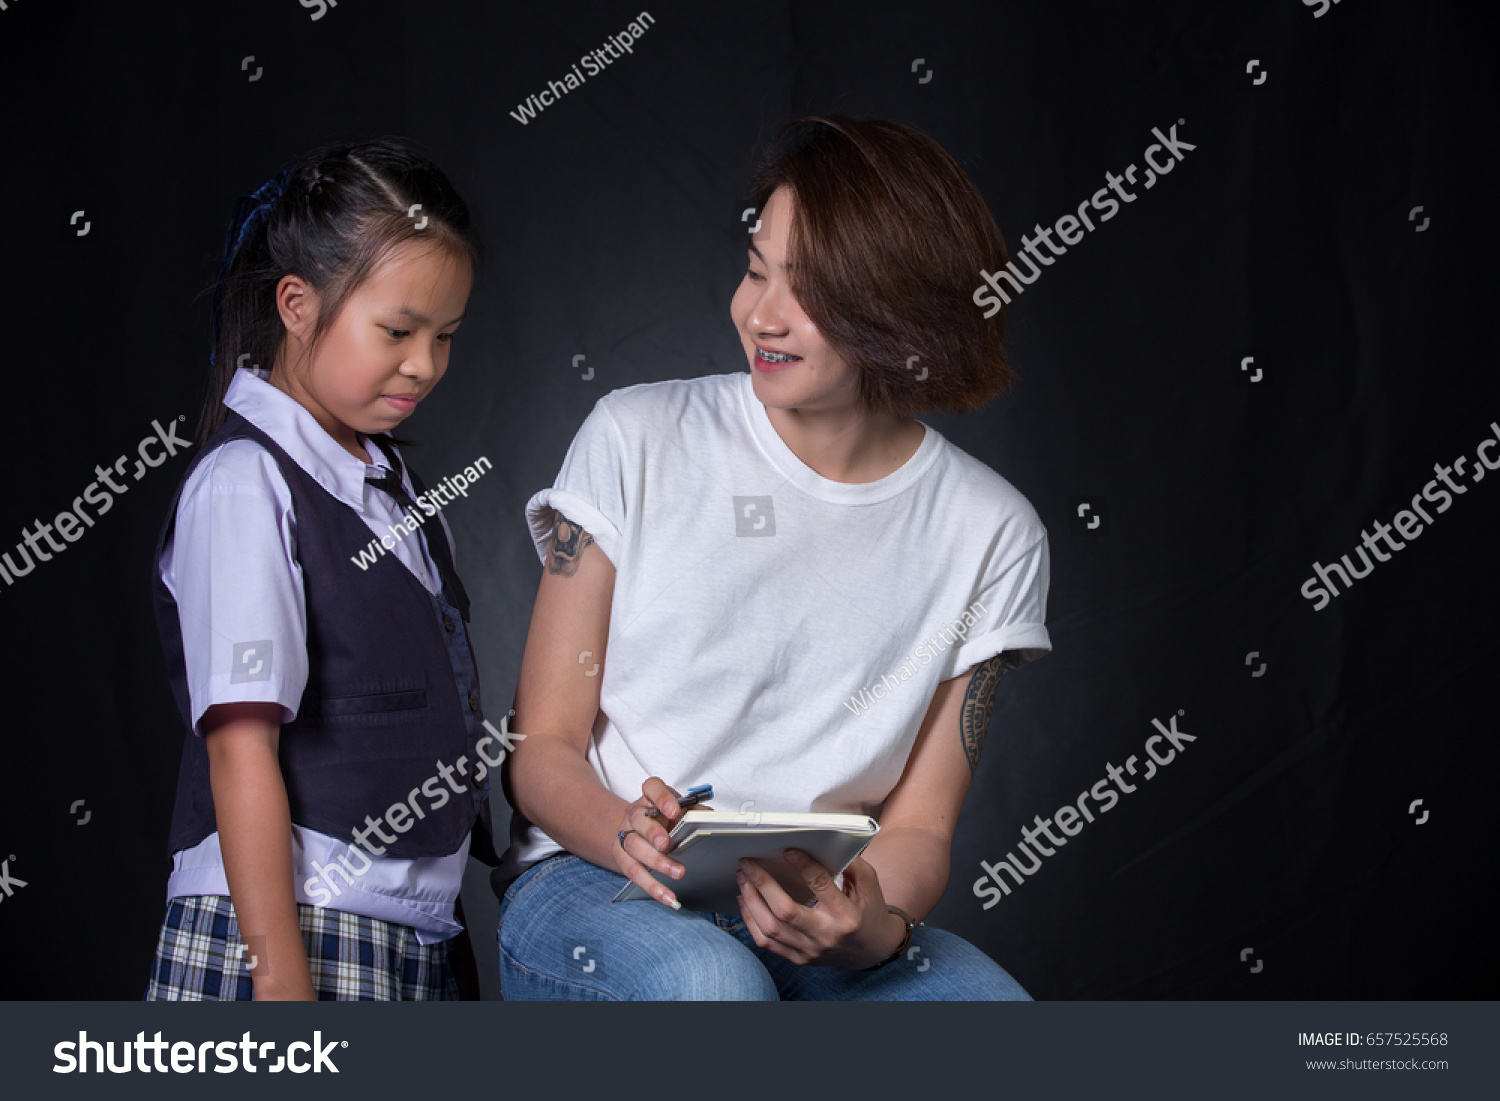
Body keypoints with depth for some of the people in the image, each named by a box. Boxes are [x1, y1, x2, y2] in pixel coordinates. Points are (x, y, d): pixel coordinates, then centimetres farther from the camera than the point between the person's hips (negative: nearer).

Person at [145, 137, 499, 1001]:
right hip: (286, 931, -7)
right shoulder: (246, 486, -10)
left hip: (417, 935, 7)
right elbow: (241, 745, -16)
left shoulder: (390, 481, 14)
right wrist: (281, 977, -20)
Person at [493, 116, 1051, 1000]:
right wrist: (627, 834, -22)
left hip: (821, 922, 2)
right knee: (708, 989, -36)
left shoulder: (991, 534, 3)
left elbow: (920, 827, 3)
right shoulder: (637, 441, -1)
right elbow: (543, 749, 0)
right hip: (592, 882, -1)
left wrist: (872, 923, -21)